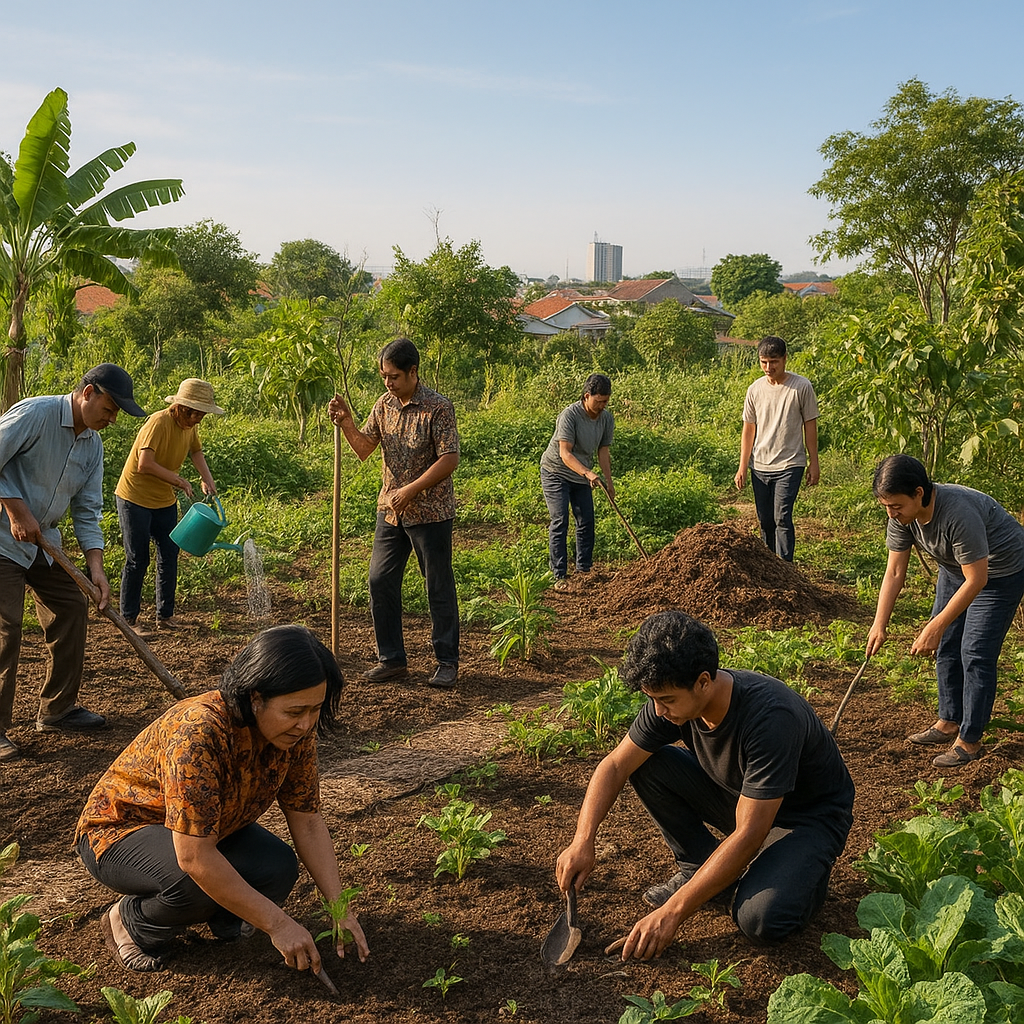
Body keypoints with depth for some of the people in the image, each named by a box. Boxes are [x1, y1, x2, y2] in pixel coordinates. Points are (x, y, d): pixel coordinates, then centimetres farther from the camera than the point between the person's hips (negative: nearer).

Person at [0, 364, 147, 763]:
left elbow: (87, 510, 4)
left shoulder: (93, 445, 5)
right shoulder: (35, 413, -18)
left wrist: (96, 566, -5)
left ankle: (57, 709, 21)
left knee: (72, 608, 8)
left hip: (44, 542, 8)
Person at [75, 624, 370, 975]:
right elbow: (194, 857, -39)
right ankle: (130, 921, -3)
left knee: (278, 870, -20)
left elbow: (308, 823, -7)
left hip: (210, 830, 6)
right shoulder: (199, 734, -38)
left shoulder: (295, 732, -16)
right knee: (198, 881, -35)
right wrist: (277, 923, -34)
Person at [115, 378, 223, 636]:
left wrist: (207, 479, 4)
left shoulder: (190, 426, 0)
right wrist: (180, 481, -25)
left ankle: (164, 616, 19)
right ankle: (129, 619, 7)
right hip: (135, 498, -8)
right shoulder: (159, 422, -25)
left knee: (169, 557, 9)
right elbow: (145, 464, -33)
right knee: (137, 560, -3)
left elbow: (196, 451, 20)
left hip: (165, 500, 8)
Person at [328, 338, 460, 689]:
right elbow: (364, 449, 12)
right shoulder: (384, 404, 6)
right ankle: (392, 659, 17)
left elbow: (449, 459, -17)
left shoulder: (438, 407, -13)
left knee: (439, 587, 2)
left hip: (430, 512, -6)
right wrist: (346, 423, -5)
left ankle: (448, 663, 14)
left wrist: (411, 489, -22)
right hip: (390, 511, 6)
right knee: (380, 581, 5)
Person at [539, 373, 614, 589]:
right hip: (556, 473, -6)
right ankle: (560, 575, -11)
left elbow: (603, 451, 1)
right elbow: (565, 454, -32)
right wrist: (588, 473, -45)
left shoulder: (607, 418, -6)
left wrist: (608, 480, -6)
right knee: (560, 522, -12)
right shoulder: (569, 415, -26)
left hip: (582, 476, 6)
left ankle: (584, 570, 17)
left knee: (586, 522, 5)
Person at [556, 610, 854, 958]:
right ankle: (699, 867, 3)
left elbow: (748, 835, -36)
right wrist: (582, 841, -24)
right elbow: (615, 765, -8)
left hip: (809, 816, -6)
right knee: (649, 764, -15)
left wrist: (672, 912, -36)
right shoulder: (672, 697, -18)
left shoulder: (771, 718, -38)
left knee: (759, 919, -30)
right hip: (737, 796, 6)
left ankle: (804, 871, 3)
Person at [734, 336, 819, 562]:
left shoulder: (801, 387, -5)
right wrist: (742, 467, 7)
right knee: (765, 521, 9)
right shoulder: (755, 389, 4)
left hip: (789, 465, -4)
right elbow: (748, 429, 10)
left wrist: (813, 463, 0)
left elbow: (810, 426, 1)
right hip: (760, 467, 4)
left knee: (782, 518, -13)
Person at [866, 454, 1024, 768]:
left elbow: (977, 580, -34)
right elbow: (894, 572, -11)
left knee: (975, 654, -9)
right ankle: (949, 722, 26)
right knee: (945, 646, 11)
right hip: (955, 567, 8)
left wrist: (936, 627, -32)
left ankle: (970, 740, 3)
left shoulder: (958, 513, -40)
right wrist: (879, 625, -18)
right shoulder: (902, 515, -18)